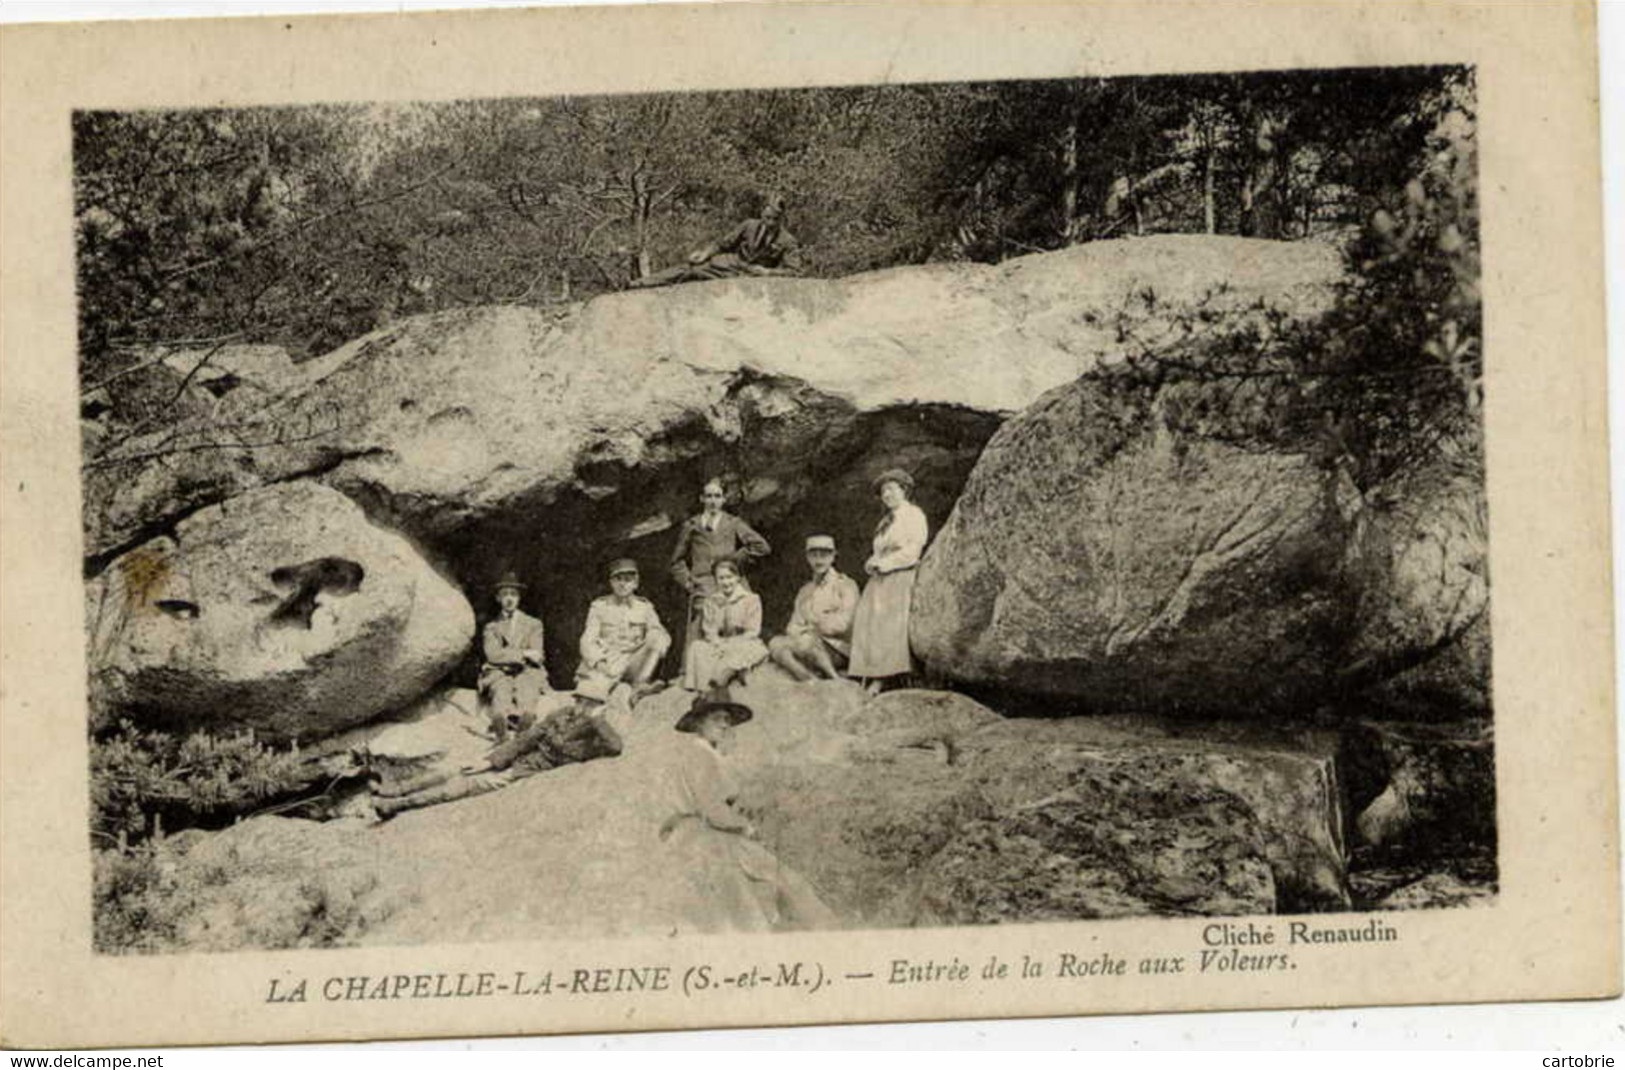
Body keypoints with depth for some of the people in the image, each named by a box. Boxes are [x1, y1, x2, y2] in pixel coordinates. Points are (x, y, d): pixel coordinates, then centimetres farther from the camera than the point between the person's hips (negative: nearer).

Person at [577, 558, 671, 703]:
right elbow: (588, 641, 1)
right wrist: (599, 662, -20)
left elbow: (662, 636, 4)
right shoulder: (599, 606, 7)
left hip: (633, 665, 3)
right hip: (606, 664, -3)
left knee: (657, 639, -25)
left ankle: (639, 685, -32)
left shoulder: (644, 607, 11)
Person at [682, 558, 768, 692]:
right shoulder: (711, 601, 14)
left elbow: (752, 632, -5)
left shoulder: (751, 599, 1)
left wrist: (729, 645, -16)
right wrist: (718, 644, -16)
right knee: (696, 647, -25)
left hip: (744, 644, -3)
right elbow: (708, 630, 7)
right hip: (719, 645, 3)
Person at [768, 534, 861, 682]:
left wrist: (810, 628, -3)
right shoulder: (805, 591, 22)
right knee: (776, 643, -22)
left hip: (840, 651, -5)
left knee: (806, 641, -35)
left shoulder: (846, 585, 4)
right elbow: (793, 627, 14)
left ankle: (836, 681, -23)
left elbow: (841, 625, -7)